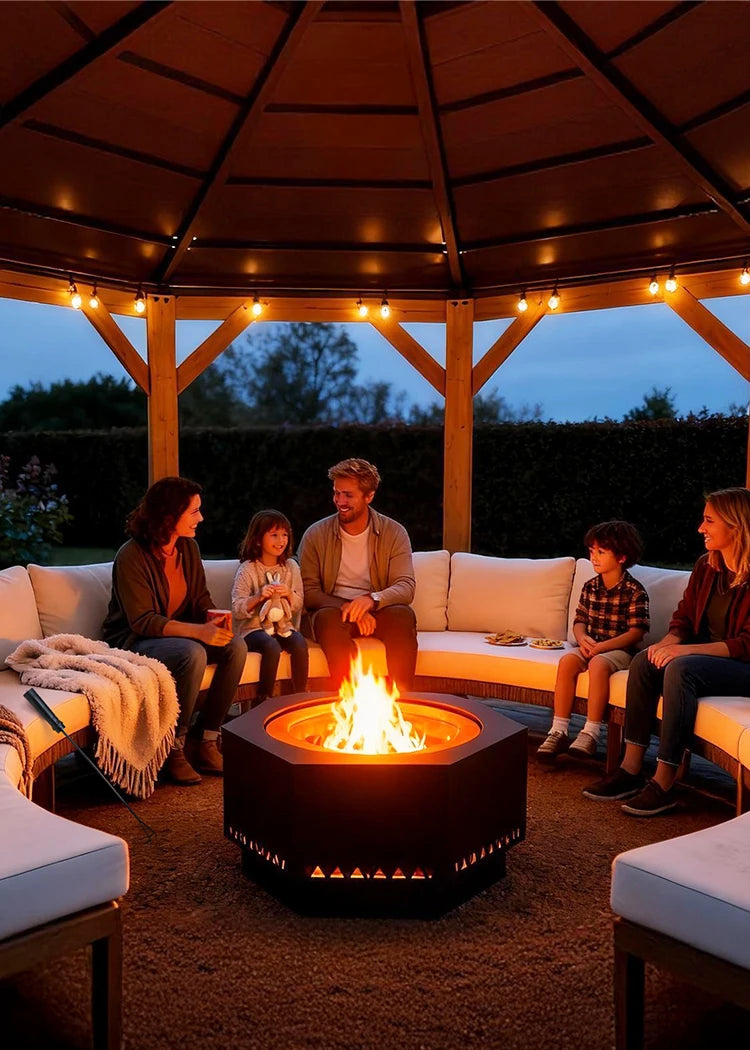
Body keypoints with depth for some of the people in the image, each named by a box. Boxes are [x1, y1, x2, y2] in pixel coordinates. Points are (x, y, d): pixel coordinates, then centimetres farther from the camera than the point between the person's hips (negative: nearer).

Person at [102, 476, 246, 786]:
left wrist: (215, 620, -14)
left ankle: (204, 741, -10)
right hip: (132, 642, -7)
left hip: (178, 633, 7)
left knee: (236, 646, -18)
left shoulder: (188, 547, 3)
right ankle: (173, 748, -18)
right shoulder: (131, 556, -19)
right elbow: (142, 621, -24)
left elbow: (201, 599, 10)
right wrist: (197, 631, -35)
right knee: (193, 654, -35)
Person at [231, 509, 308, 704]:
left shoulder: (291, 567, 7)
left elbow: (298, 605, 7)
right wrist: (258, 597, -26)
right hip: (252, 628, -3)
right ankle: (264, 700, -19)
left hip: (282, 626, 4)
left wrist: (289, 595, -14)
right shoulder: (247, 569, -5)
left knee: (299, 644, -27)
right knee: (272, 647, -33)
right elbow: (237, 610, -10)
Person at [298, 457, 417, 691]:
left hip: (377, 610, 1)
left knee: (403, 615, -32)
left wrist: (372, 599, -31)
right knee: (328, 618, -35)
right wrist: (348, 608, -22)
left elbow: (407, 587, -9)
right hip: (334, 609, 0)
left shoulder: (394, 533, 0)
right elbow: (308, 592, -4)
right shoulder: (315, 535, 1)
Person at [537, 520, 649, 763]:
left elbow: (636, 632, -13)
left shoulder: (634, 591, -8)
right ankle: (559, 730, -24)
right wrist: (583, 639, -10)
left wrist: (601, 646, -21)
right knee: (567, 660, -25)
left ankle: (590, 732, -29)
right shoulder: (590, 587, 9)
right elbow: (579, 621, 13)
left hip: (620, 650, -5)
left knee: (598, 664, -36)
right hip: (591, 646, 5)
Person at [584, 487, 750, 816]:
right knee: (644, 661, -16)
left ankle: (663, 784, -27)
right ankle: (631, 770, -14)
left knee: (681, 669, -32)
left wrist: (687, 649, -29)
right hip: (705, 656, 7)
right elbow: (683, 618, 10)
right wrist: (670, 641, -13)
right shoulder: (706, 566, 6)